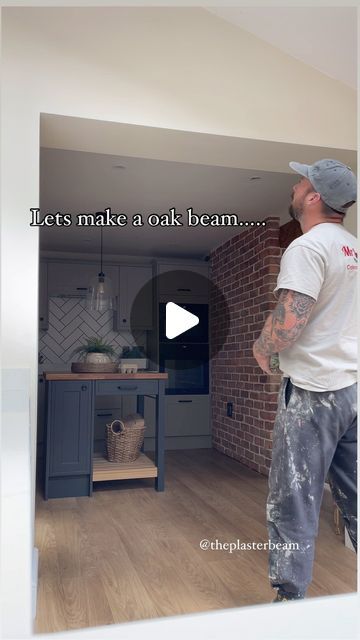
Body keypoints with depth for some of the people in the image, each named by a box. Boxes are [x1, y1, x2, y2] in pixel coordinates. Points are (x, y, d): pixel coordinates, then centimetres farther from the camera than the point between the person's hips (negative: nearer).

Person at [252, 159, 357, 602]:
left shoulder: (307, 248, -14)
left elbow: (286, 326, -23)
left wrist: (260, 347, -3)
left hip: (314, 391, -8)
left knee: (293, 504, 3)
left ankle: (290, 595, 14)